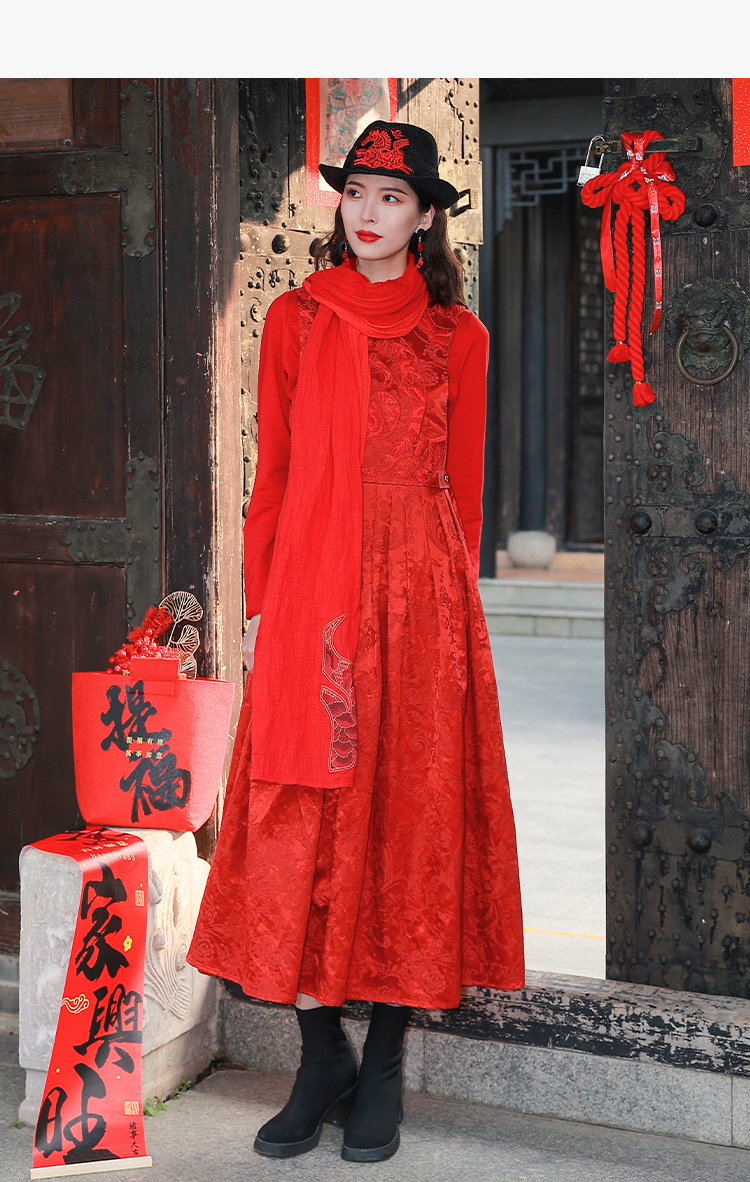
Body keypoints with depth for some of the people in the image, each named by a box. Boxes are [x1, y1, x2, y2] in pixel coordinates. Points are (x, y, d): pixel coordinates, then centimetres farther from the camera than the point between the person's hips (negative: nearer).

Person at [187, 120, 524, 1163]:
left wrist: (455, 602, 8)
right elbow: (273, 472, 8)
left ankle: (384, 1069, 13)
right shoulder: (296, 319, 8)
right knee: (302, 821, -1)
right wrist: (259, 604, 4)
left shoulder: (457, 336, 7)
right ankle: (322, 1059, 12)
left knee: (409, 813, 2)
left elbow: (465, 486, 10)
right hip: (310, 595, 1)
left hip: (421, 602, 0)